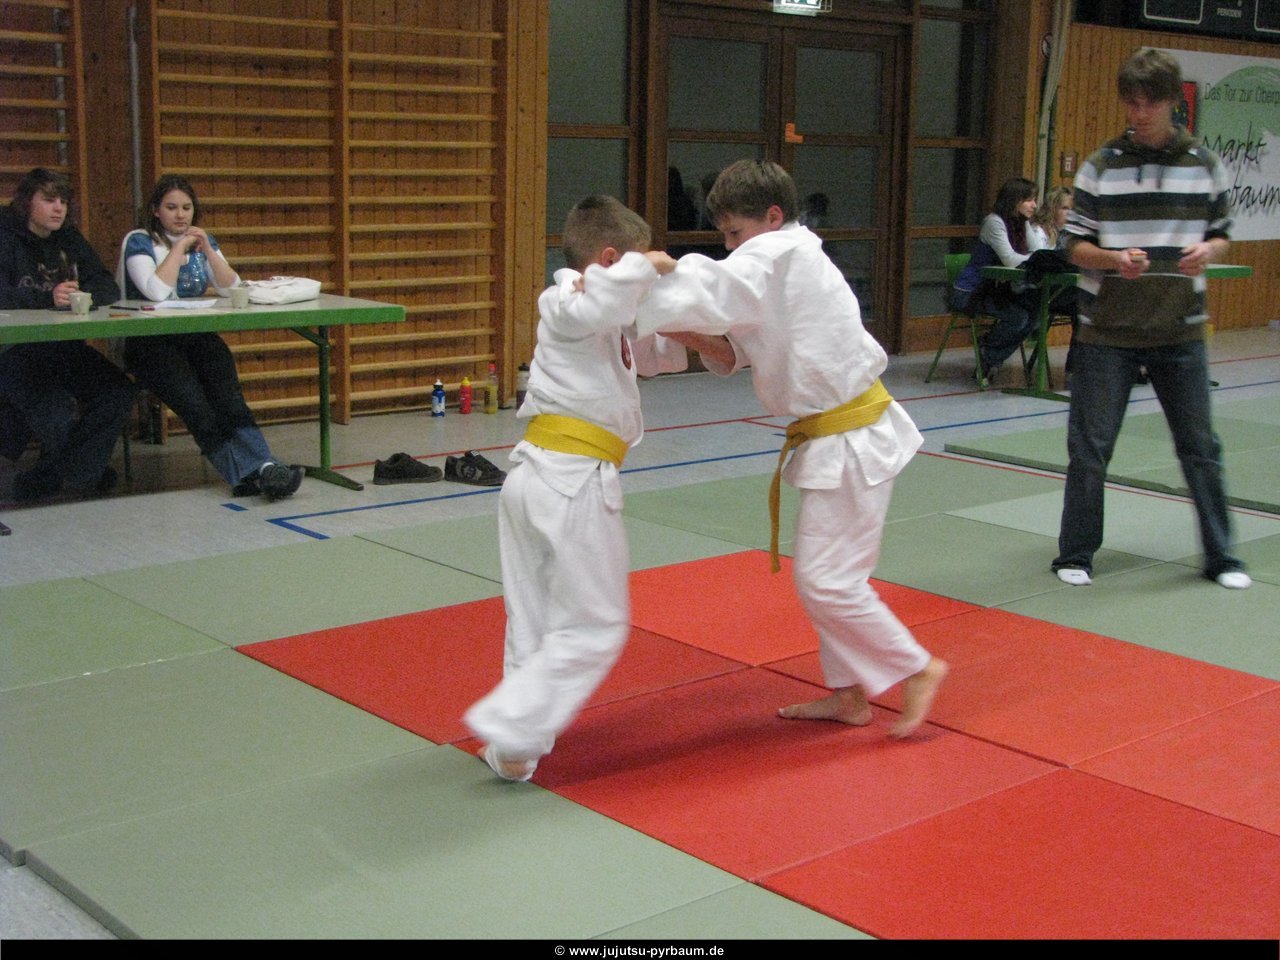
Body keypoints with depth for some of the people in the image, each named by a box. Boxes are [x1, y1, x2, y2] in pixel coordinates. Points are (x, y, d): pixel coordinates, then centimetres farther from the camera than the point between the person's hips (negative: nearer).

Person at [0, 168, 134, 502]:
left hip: (65, 347, 6)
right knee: (55, 413, -30)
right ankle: (79, 470, 3)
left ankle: (47, 478, -8)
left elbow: (109, 289, 5)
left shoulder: (69, 239, 14)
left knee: (118, 392, -17)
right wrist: (48, 298, -33)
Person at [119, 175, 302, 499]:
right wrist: (179, 248, -9)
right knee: (196, 405, -30)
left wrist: (207, 250, -7)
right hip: (149, 342, -4)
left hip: (197, 336, 4)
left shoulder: (202, 241, 17)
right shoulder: (138, 242, 1)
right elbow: (157, 291, -17)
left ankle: (260, 467, -42)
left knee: (227, 394, -27)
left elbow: (231, 288, 5)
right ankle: (248, 471, -40)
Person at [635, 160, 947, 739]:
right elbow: (740, 352, 10)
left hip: (851, 443, -10)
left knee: (825, 579, -6)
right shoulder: (790, 262, 12)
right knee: (823, 572, 16)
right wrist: (700, 340, -9)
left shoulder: (781, 256, -18)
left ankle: (915, 670, 10)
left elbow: (708, 290, -34)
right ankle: (848, 694, 27)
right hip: (837, 436, 10)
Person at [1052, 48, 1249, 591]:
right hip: (1108, 331, -1)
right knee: (1089, 445, 2)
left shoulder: (1205, 166, 4)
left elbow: (1221, 236, 11)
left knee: (1200, 446, 8)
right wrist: (1113, 259, -20)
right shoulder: (1101, 167, -1)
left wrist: (1207, 251, -12)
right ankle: (1076, 555, 17)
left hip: (1180, 329, 1)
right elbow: (1075, 245, 0)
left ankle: (1220, 556, 21)